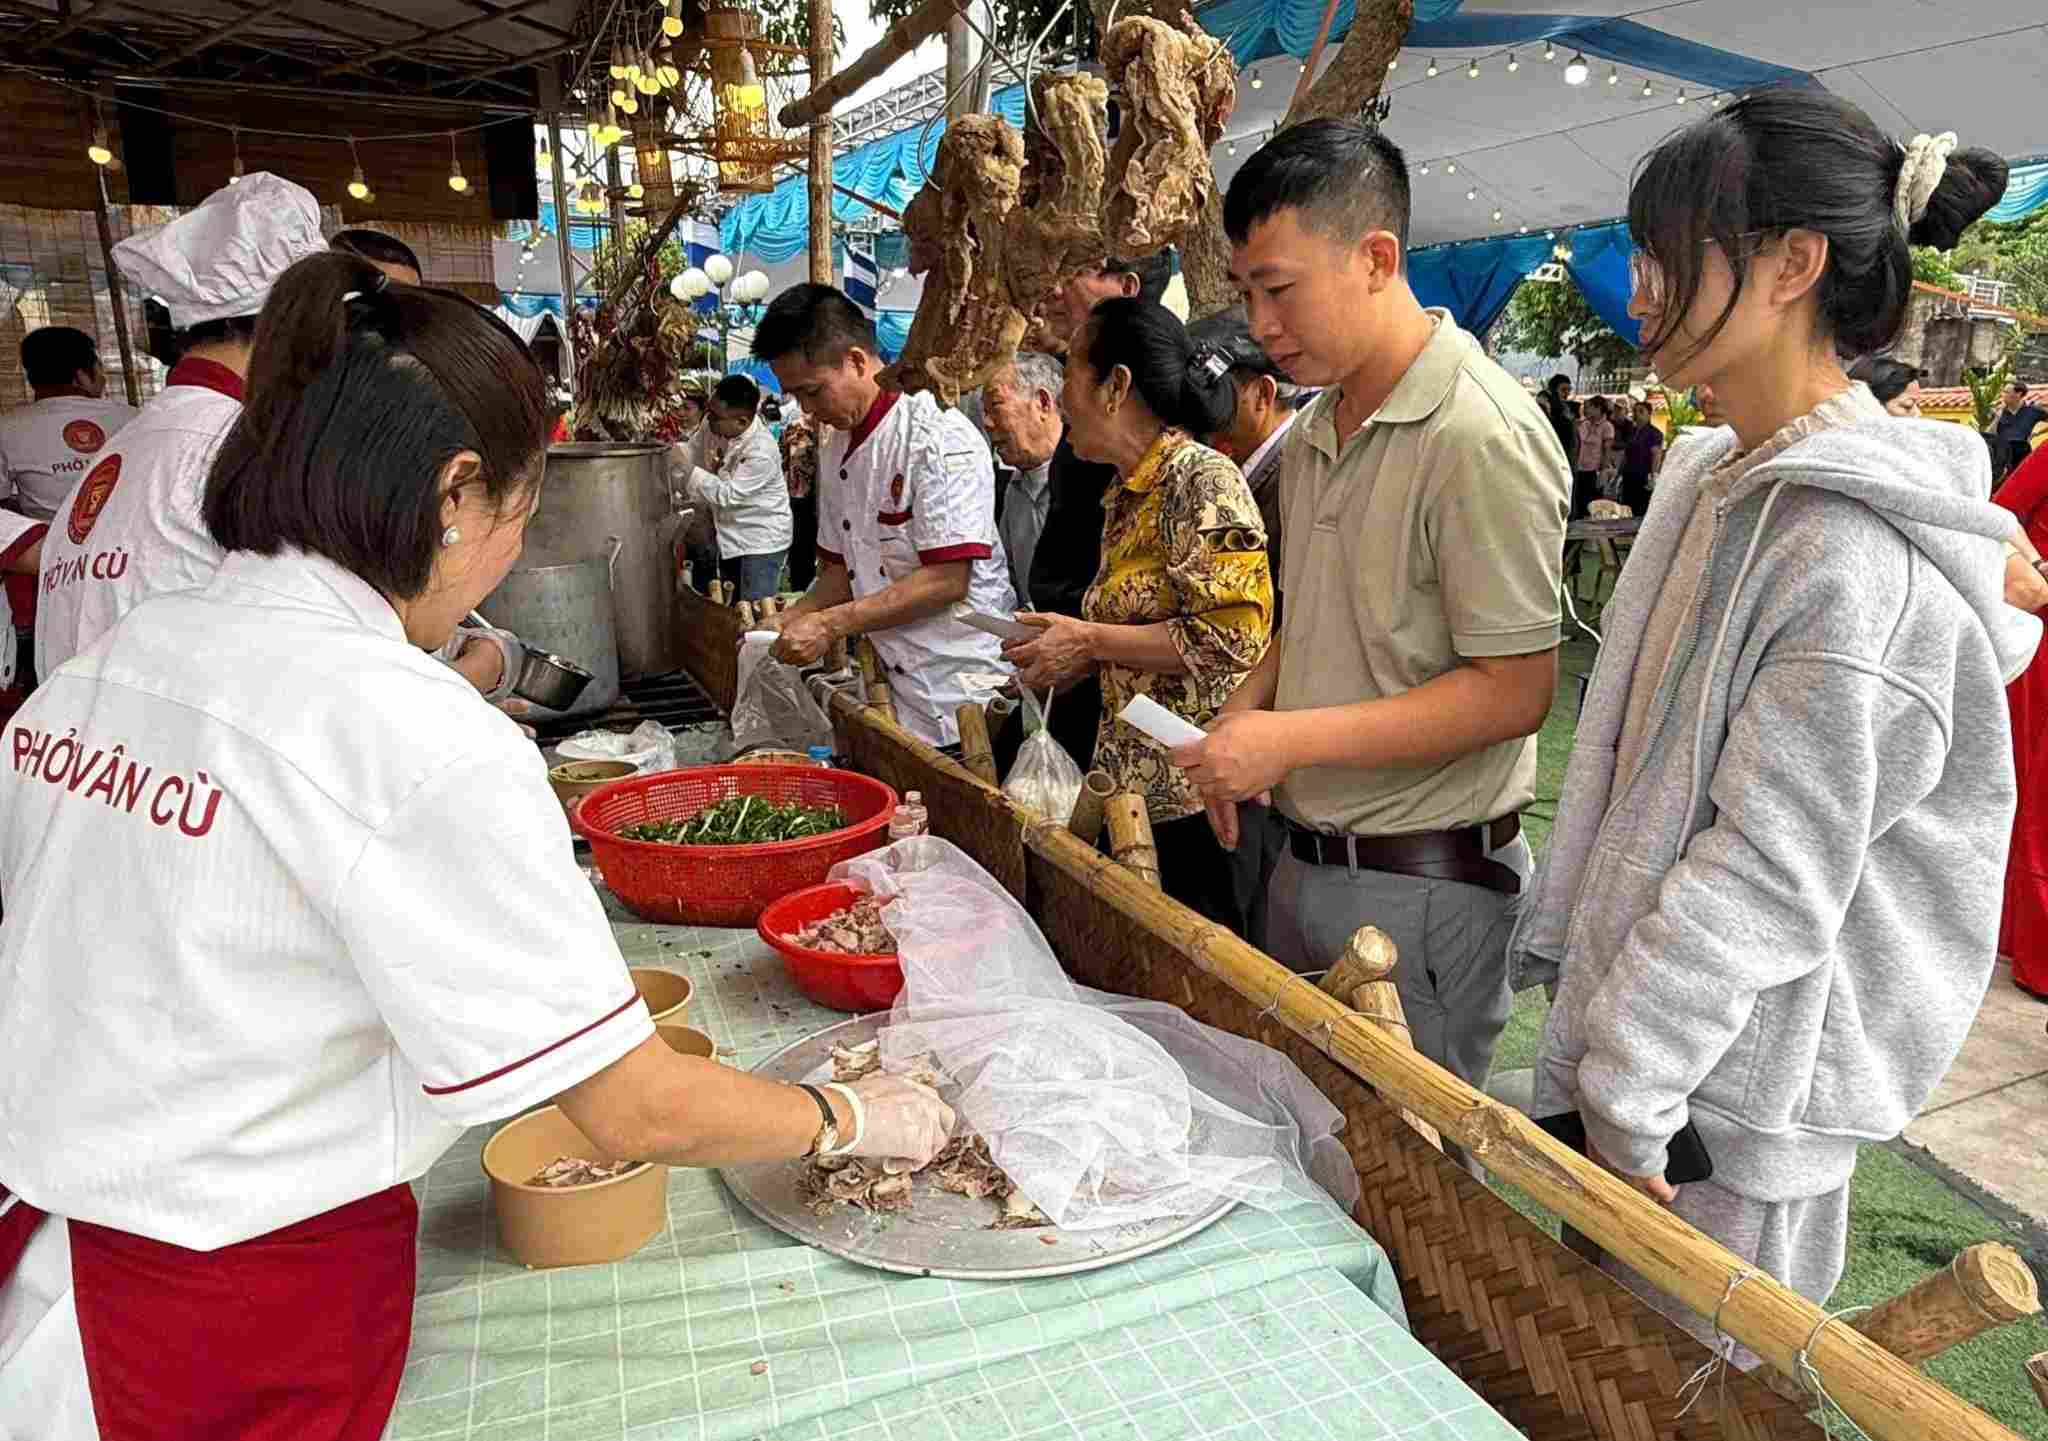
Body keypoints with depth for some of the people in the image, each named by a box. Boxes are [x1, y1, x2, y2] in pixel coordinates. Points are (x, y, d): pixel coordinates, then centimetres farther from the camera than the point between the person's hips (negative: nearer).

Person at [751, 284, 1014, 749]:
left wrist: (829, 624, -19)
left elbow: (947, 580, -20)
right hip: (897, 693, 7)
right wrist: (792, 618, 0)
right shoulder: (835, 444, 11)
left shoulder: (940, 438, -15)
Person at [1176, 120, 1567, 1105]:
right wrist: (1246, 713, 1)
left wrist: (1290, 740, -22)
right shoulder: (1315, 430, 9)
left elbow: (1514, 691, -20)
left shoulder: (1480, 436, -19)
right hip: (1307, 860, 8)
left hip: (1422, 883, -8)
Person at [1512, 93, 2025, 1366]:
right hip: (1641, 991, 8)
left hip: (1748, 1051, -8)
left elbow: (1767, 876, -23)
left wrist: (1624, 1090, -18)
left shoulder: (1856, 549, -23)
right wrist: (1582, 956, 13)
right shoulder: (1719, 479, 5)